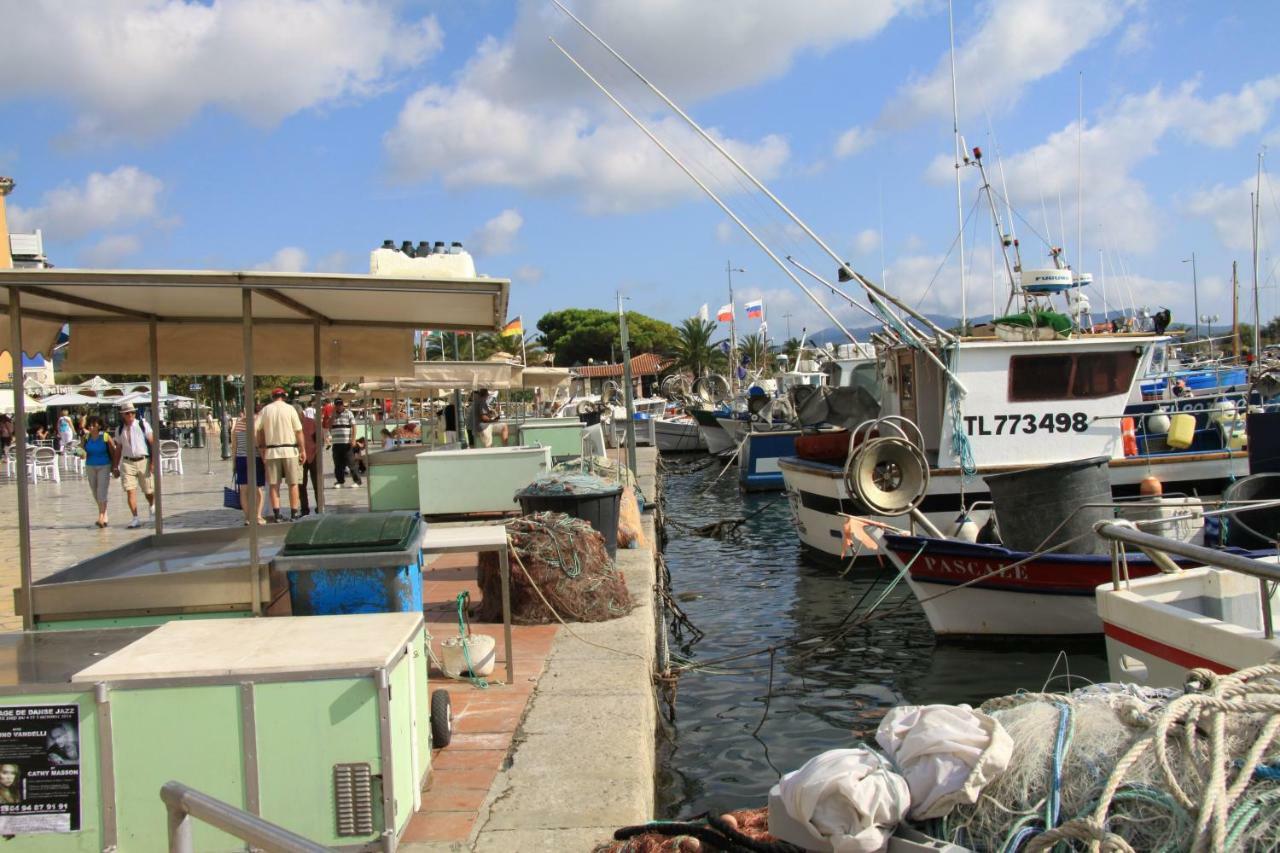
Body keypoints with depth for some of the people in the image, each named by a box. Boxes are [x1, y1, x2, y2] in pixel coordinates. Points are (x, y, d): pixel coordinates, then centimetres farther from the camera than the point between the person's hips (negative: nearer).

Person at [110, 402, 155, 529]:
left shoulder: (143, 425, -1)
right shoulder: (119, 430, 8)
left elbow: (153, 443, -4)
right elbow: (117, 449, 15)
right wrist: (115, 467, 12)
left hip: (144, 461, -2)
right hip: (127, 462, 2)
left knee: (149, 491, 7)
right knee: (130, 491, -9)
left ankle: (151, 506, 40)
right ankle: (135, 519, -7)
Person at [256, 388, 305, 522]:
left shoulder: (265, 409, 5)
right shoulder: (289, 409, -1)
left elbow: (258, 430, 1)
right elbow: (298, 431, -4)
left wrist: (261, 449, 9)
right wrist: (303, 450, 0)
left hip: (271, 451, 2)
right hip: (289, 450, -2)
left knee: (273, 485, 6)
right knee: (293, 483, 4)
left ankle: (276, 515, 2)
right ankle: (293, 514, 2)